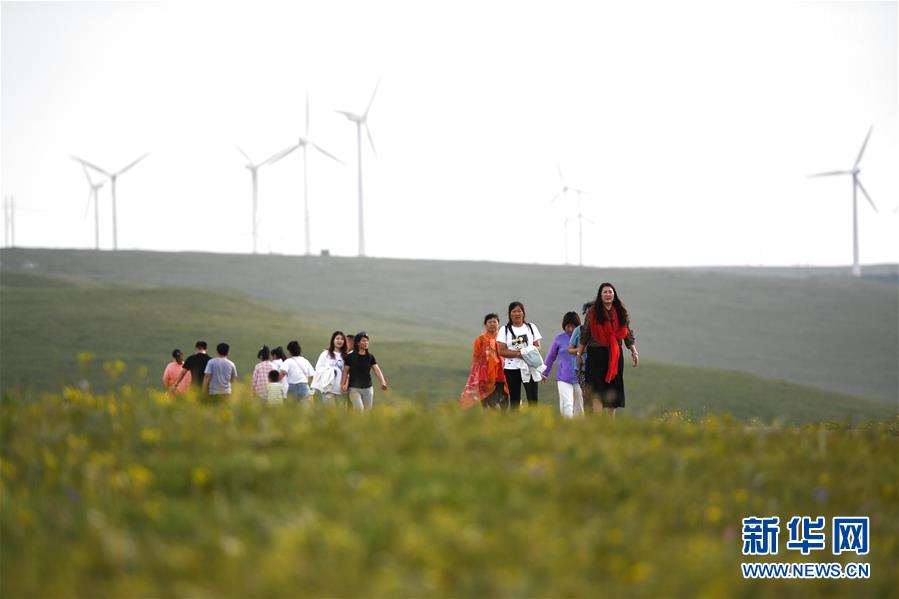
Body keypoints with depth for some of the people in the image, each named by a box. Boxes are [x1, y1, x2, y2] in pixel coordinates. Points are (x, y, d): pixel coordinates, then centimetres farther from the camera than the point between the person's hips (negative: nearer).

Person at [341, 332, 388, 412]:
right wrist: (343, 385, -13)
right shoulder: (350, 357, -3)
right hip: (354, 388, -3)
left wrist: (383, 382, -23)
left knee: (367, 410, 3)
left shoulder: (370, 357, 4)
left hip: (367, 388, 3)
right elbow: (345, 372, 1)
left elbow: (377, 370, -7)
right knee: (359, 408, -22)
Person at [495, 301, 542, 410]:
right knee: (514, 400, 2)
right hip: (512, 368, -1)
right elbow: (501, 351, -4)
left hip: (530, 367, 1)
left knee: (533, 398, -8)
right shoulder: (504, 330, 5)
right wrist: (517, 354, -18)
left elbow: (537, 346, 8)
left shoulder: (531, 327, 11)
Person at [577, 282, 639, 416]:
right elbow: (584, 336, 5)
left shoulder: (621, 313, 11)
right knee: (597, 390, -9)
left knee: (613, 390, 5)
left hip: (615, 356, 3)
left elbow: (628, 335, 13)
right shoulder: (593, 313, 2)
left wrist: (634, 351, 2)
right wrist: (579, 355, 3)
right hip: (596, 354, -3)